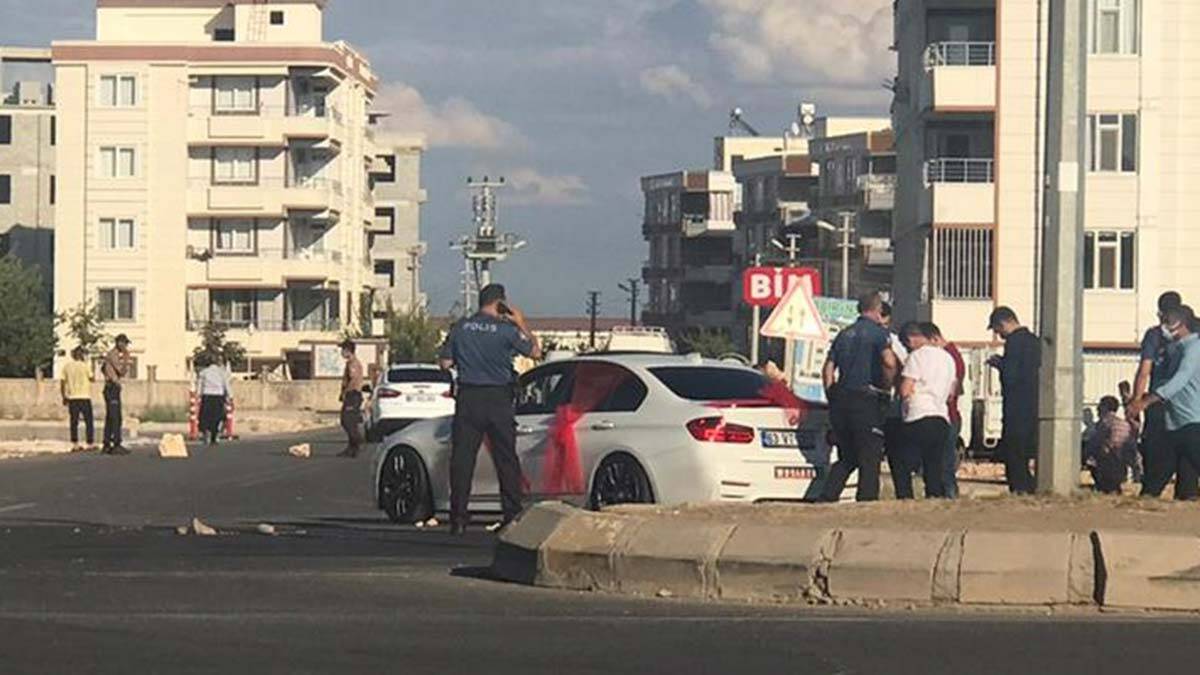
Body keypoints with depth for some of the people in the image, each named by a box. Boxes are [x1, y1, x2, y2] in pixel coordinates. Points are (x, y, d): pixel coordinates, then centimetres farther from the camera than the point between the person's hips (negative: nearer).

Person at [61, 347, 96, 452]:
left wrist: (64, 397, 13)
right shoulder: (84, 366, -7)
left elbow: (63, 383, 5)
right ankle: (90, 443, 0)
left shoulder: (67, 366, 4)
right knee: (89, 421, 3)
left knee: (74, 421, 7)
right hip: (84, 396, -3)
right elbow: (91, 378, 2)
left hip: (72, 397, 3)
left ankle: (75, 444, 5)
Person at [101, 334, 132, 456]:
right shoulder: (113, 355, -14)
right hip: (112, 388, -11)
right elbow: (122, 372, -20)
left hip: (111, 388, 11)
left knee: (110, 418, 11)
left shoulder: (114, 354, 18)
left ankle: (107, 445, 13)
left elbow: (103, 368, 31)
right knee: (116, 418, -12)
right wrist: (126, 356, -16)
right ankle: (116, 445, -16)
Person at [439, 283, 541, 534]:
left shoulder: (460, 328, 2)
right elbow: (535, 352, 2)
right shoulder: (506, 329, -7)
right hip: (498, 399, -2)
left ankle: (458, 518, -1)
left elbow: (445, 363, 5)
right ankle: (513, 516, 6)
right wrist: (522, 324, 12)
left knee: (462, 457, 4)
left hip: (468, 399, 2)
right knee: (506, 459, 6)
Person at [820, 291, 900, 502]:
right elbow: (889, 362, -20)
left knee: (846, 458, 16)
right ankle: (866, 499, -7)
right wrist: (887, 387, -5)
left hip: (840, 399, 6)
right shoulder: (878, 332, -3)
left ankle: (827, 497, 6)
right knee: (869, 458, -1)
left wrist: (832, 400, 18)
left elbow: (828, 370, 14)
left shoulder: (844, 334, 16)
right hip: (865, 400, -6)